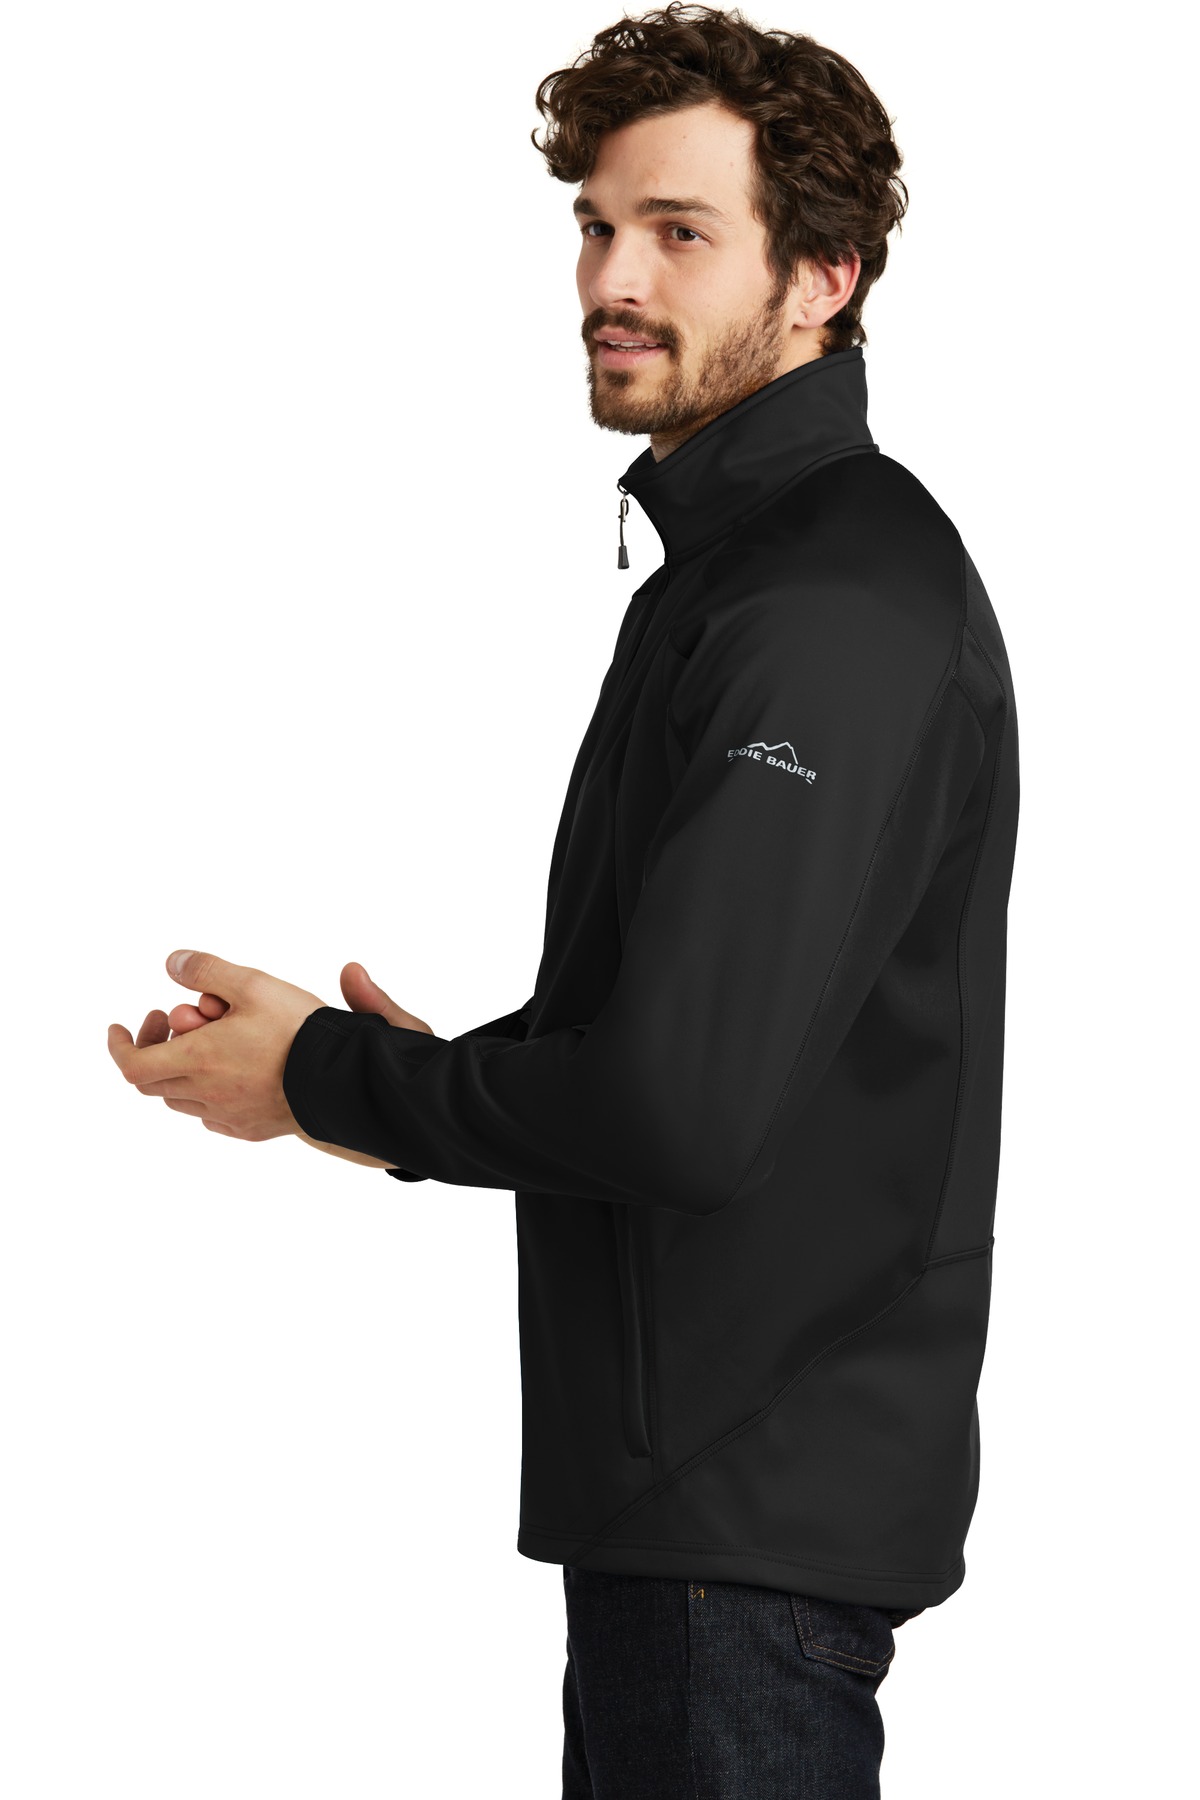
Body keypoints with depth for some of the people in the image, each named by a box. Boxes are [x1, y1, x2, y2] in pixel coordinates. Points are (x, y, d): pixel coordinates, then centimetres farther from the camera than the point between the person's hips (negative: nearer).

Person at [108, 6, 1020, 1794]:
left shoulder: (836, 606, -19)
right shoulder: (735, 560, 16)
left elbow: (688, 1103, -26)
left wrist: (326, 1076, -13)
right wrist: (424, 1072, 7)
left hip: (754, 1509, -10)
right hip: (690, 1485, 10)